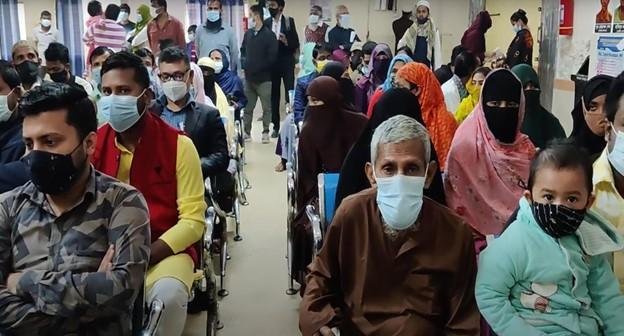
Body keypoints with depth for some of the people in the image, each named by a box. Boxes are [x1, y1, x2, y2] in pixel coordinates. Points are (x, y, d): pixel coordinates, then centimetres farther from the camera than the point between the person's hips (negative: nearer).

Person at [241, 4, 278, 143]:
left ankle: (265, 132, 11)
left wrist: (258, 67, -13)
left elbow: (272, 57, -11)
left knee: (266, 107, 3)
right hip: (248, 77, 5)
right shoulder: (248, 34, 10)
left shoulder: (269, 35, -7)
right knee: (247, 107, 9)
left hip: (264, 78, -5)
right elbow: (242, 51, 19)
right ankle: (247, 132, 17)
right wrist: (244, 63, 0)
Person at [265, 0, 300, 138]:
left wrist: (286, 41, -21)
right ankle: (276, 126, 14)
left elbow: (296, 44, -3)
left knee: (290, 94, -4)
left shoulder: (289, 21, -1)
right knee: (274, 95, 7)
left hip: (287, 63, -3)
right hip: (272, 64, 3)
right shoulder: (266, 22, 5)